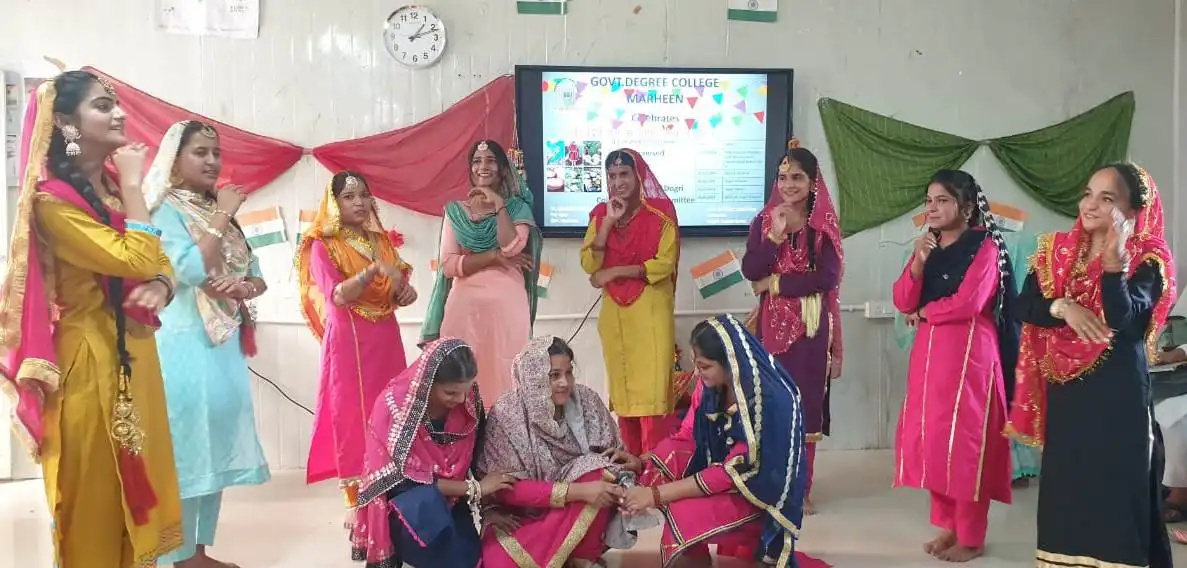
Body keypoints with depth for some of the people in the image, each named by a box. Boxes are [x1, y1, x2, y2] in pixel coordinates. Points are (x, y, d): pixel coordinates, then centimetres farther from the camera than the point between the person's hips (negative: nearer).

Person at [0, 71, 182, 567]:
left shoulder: (115, 187, 8)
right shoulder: (53, 200, -16)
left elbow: (158, 263, 12)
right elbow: (135, 260, -25)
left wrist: (161, 286, -11)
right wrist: (133, 184, -16)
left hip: (133, 353, 8)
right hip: (90, 362, -8)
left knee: (136, 484, 17)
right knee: (96, 498, 5)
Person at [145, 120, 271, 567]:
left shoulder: (221, 214, 17)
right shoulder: (165, 209, -5)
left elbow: (258, 279, 15)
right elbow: (191, 269, -21)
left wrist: (242, 287, -7)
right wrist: (222, 217, -13)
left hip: (226, 344, 8)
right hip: (186, 346, -8)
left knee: (217, 448, 10)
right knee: (186, 453, -5)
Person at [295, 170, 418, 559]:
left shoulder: (382, 240, 12)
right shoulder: (322, 245, -4)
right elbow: (336, 296, -17)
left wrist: (406, 291, -6)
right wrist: (374, 269, -29)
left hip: (385, 338, 5)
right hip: (349, 341, -5)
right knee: (352, 418, -4)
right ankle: (356, 504, 2)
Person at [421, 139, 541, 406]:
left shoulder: (517, 207, 8)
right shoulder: (455, 211, 12)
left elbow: (512, 247, -12)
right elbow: (448, 265, 0)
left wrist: (499, 204, -7)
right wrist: (495, 256, -8)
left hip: (507, 305, -1)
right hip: (465, 305, 1)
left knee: (502, 376, -3)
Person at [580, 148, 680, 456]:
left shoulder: (661, 211, -5)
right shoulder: (601, 213, 7)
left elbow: (664, 264, -11)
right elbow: (589, 264, -2)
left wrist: (614, 272, -11)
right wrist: (609, 222, -11)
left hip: (651, 309, -4)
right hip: (614, 311, 4)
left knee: (651, 385, -6)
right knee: (622, 385, 7)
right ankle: (631, 459, 15)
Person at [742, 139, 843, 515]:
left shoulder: (825, 225, -2)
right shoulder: (763, 221, 6)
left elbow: (827, 278, -12)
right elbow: (749, 271, -5)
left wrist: (776, 283, -9)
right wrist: (775, 235, -15)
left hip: (810, 326, -2)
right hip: (772, 324, 2)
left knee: (806, 400, 2)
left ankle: (801, 488, 11)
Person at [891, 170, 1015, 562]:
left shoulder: (984, 246, -6)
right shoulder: (929, 245, 13)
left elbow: (967, 303, -18)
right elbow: (902, 302, 5)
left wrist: (922, 313, -3)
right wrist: (918, 262, -10)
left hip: (968, 352, -7)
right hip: (929, 351, 7)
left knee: (964, 440, -4)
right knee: (930, 437, 8)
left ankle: (971, 536, 7)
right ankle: (948, 524, 21)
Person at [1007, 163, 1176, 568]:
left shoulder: (1146, 261, -6)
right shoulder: (1058, 251, 8)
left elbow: (1122, 318, -21)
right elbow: (1023, 306, -1)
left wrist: (1113, 258, -29)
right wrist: (1063, 308, -18)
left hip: (1117, 391, -4)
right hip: (1065, 389, 5)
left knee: (1115, 486, -1)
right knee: (1065, 481, 10)